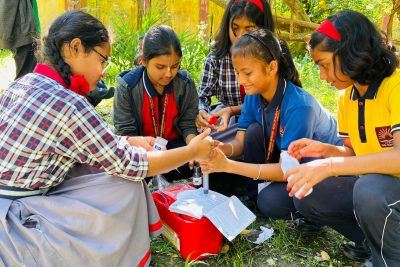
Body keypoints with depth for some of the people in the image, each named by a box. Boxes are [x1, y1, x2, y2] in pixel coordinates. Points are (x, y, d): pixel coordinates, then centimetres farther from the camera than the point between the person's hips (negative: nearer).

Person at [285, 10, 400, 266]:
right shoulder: (346, 97, 3)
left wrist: (330, 166, -36)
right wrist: (325, 150, -8)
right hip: (369, 184, 7)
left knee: (369, 189, -36)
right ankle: (377, 235, 6)